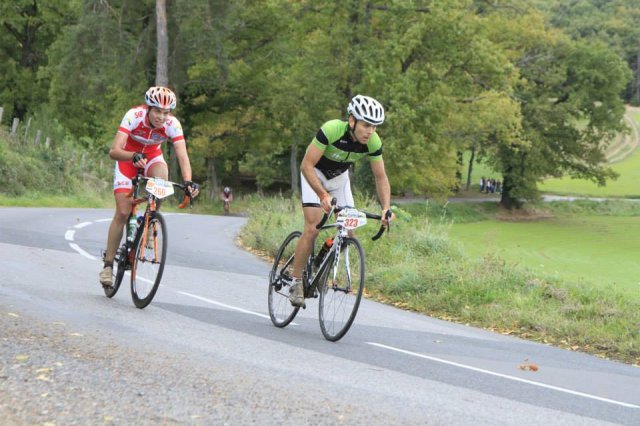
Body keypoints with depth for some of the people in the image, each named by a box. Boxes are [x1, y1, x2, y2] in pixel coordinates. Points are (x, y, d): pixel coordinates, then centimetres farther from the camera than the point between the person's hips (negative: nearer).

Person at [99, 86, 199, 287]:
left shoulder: (173, 124, -26)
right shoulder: (134, 116, -32)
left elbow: (182, 156, -33)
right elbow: (114, 151, -39)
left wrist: (188, 182, -51)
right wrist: (134, 156, -58)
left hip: (152, 156, 2)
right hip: (128, 157, -2)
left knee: (161, 175, -35)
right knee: (123, 213, -11)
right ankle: (108, 264, 1)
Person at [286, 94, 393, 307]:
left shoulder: (373, 143, -22)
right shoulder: (331, 130, -36)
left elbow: (381, 178, -11)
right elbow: (306, 166, -33)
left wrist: (386, 208, -25)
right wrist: (323, 195, -44)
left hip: (339, 177, 5)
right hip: (315, 174, -5)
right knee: (312, 229, -17)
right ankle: (295, 282, -7)